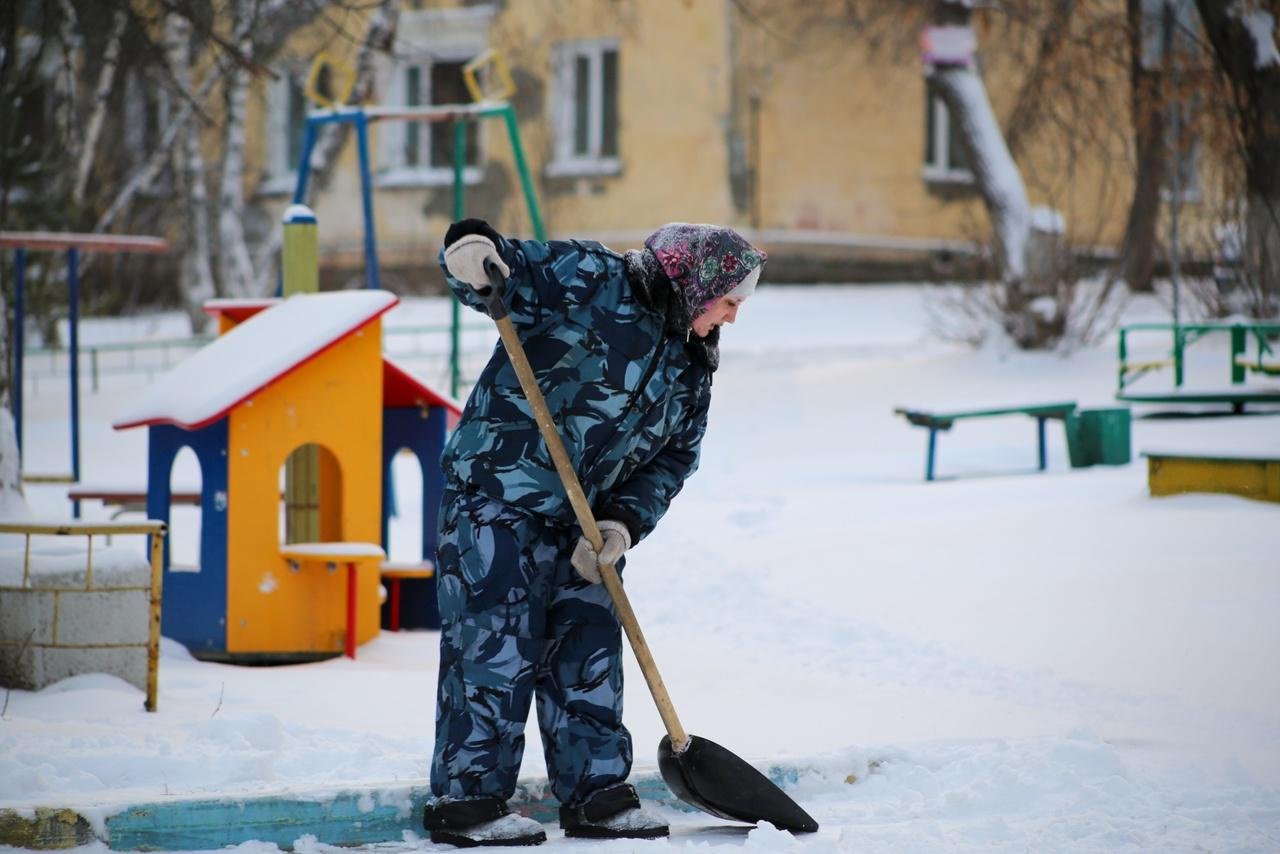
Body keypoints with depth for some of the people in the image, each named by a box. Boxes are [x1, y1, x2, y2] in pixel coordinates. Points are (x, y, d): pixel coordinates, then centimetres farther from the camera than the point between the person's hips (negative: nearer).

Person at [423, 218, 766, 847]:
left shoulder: (691, 370, 11)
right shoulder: (591, 280, -10)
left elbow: (669, 463, 8)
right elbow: (505, 274, -13)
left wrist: (624, 522, -9)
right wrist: (472, 254, -38)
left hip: (584, 522, 8)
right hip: (497, 495, -8)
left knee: (590, 650, 9)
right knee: (497, 646, -8)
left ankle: (595, 794, 20)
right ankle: (466, 799, -1)